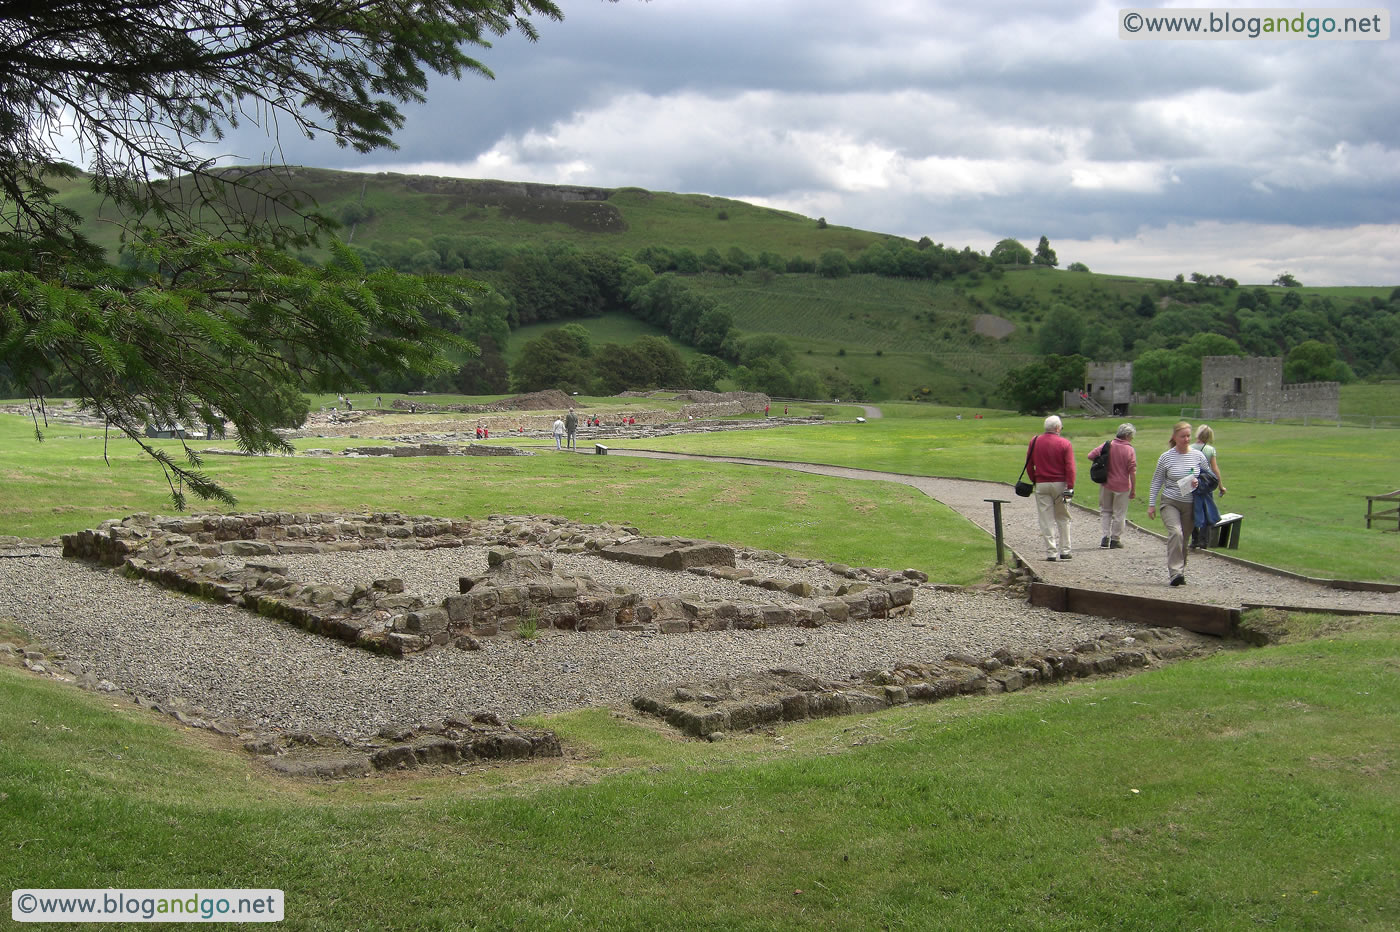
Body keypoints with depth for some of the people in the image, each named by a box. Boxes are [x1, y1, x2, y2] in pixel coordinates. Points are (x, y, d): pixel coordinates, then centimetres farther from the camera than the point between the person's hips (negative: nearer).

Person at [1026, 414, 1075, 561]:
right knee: (1063, 518, 12)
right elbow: (1070, 468, -10)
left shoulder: (1034, 442, 3)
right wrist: (1070, 488, -10)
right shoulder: (1065, 444, -5)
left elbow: (1029, 466, 5)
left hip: (1042, 485, 1)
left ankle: (1051, 551, -1)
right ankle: (1065, 550, 14)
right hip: (1060, 484, -1)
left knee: (1047, 520, 3)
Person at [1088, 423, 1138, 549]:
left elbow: (1091, 455, -5)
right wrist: (1134, 490, -5)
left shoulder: (1107, 445, -3)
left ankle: (1105, 536, 5)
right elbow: (1132, 472, -12)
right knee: (1119, 514, 9)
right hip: (1122, 487, -3)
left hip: (1106, 484, 3)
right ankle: (1115, 540, 13)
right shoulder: (1130, 450, -11)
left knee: (1105, 511, 16)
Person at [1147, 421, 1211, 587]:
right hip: (1170, 503, -2)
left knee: (1184, 540, 6)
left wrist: (1199, 482, -9)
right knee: (1175, 533, -22)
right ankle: (1175, 573, -25)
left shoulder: (1198, 456, 2)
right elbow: (1156, 482, 4)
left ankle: (1180, 572, 20)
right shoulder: (1166, 457, -2)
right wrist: (1151, 504, 1)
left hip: (1190, 505, 2)